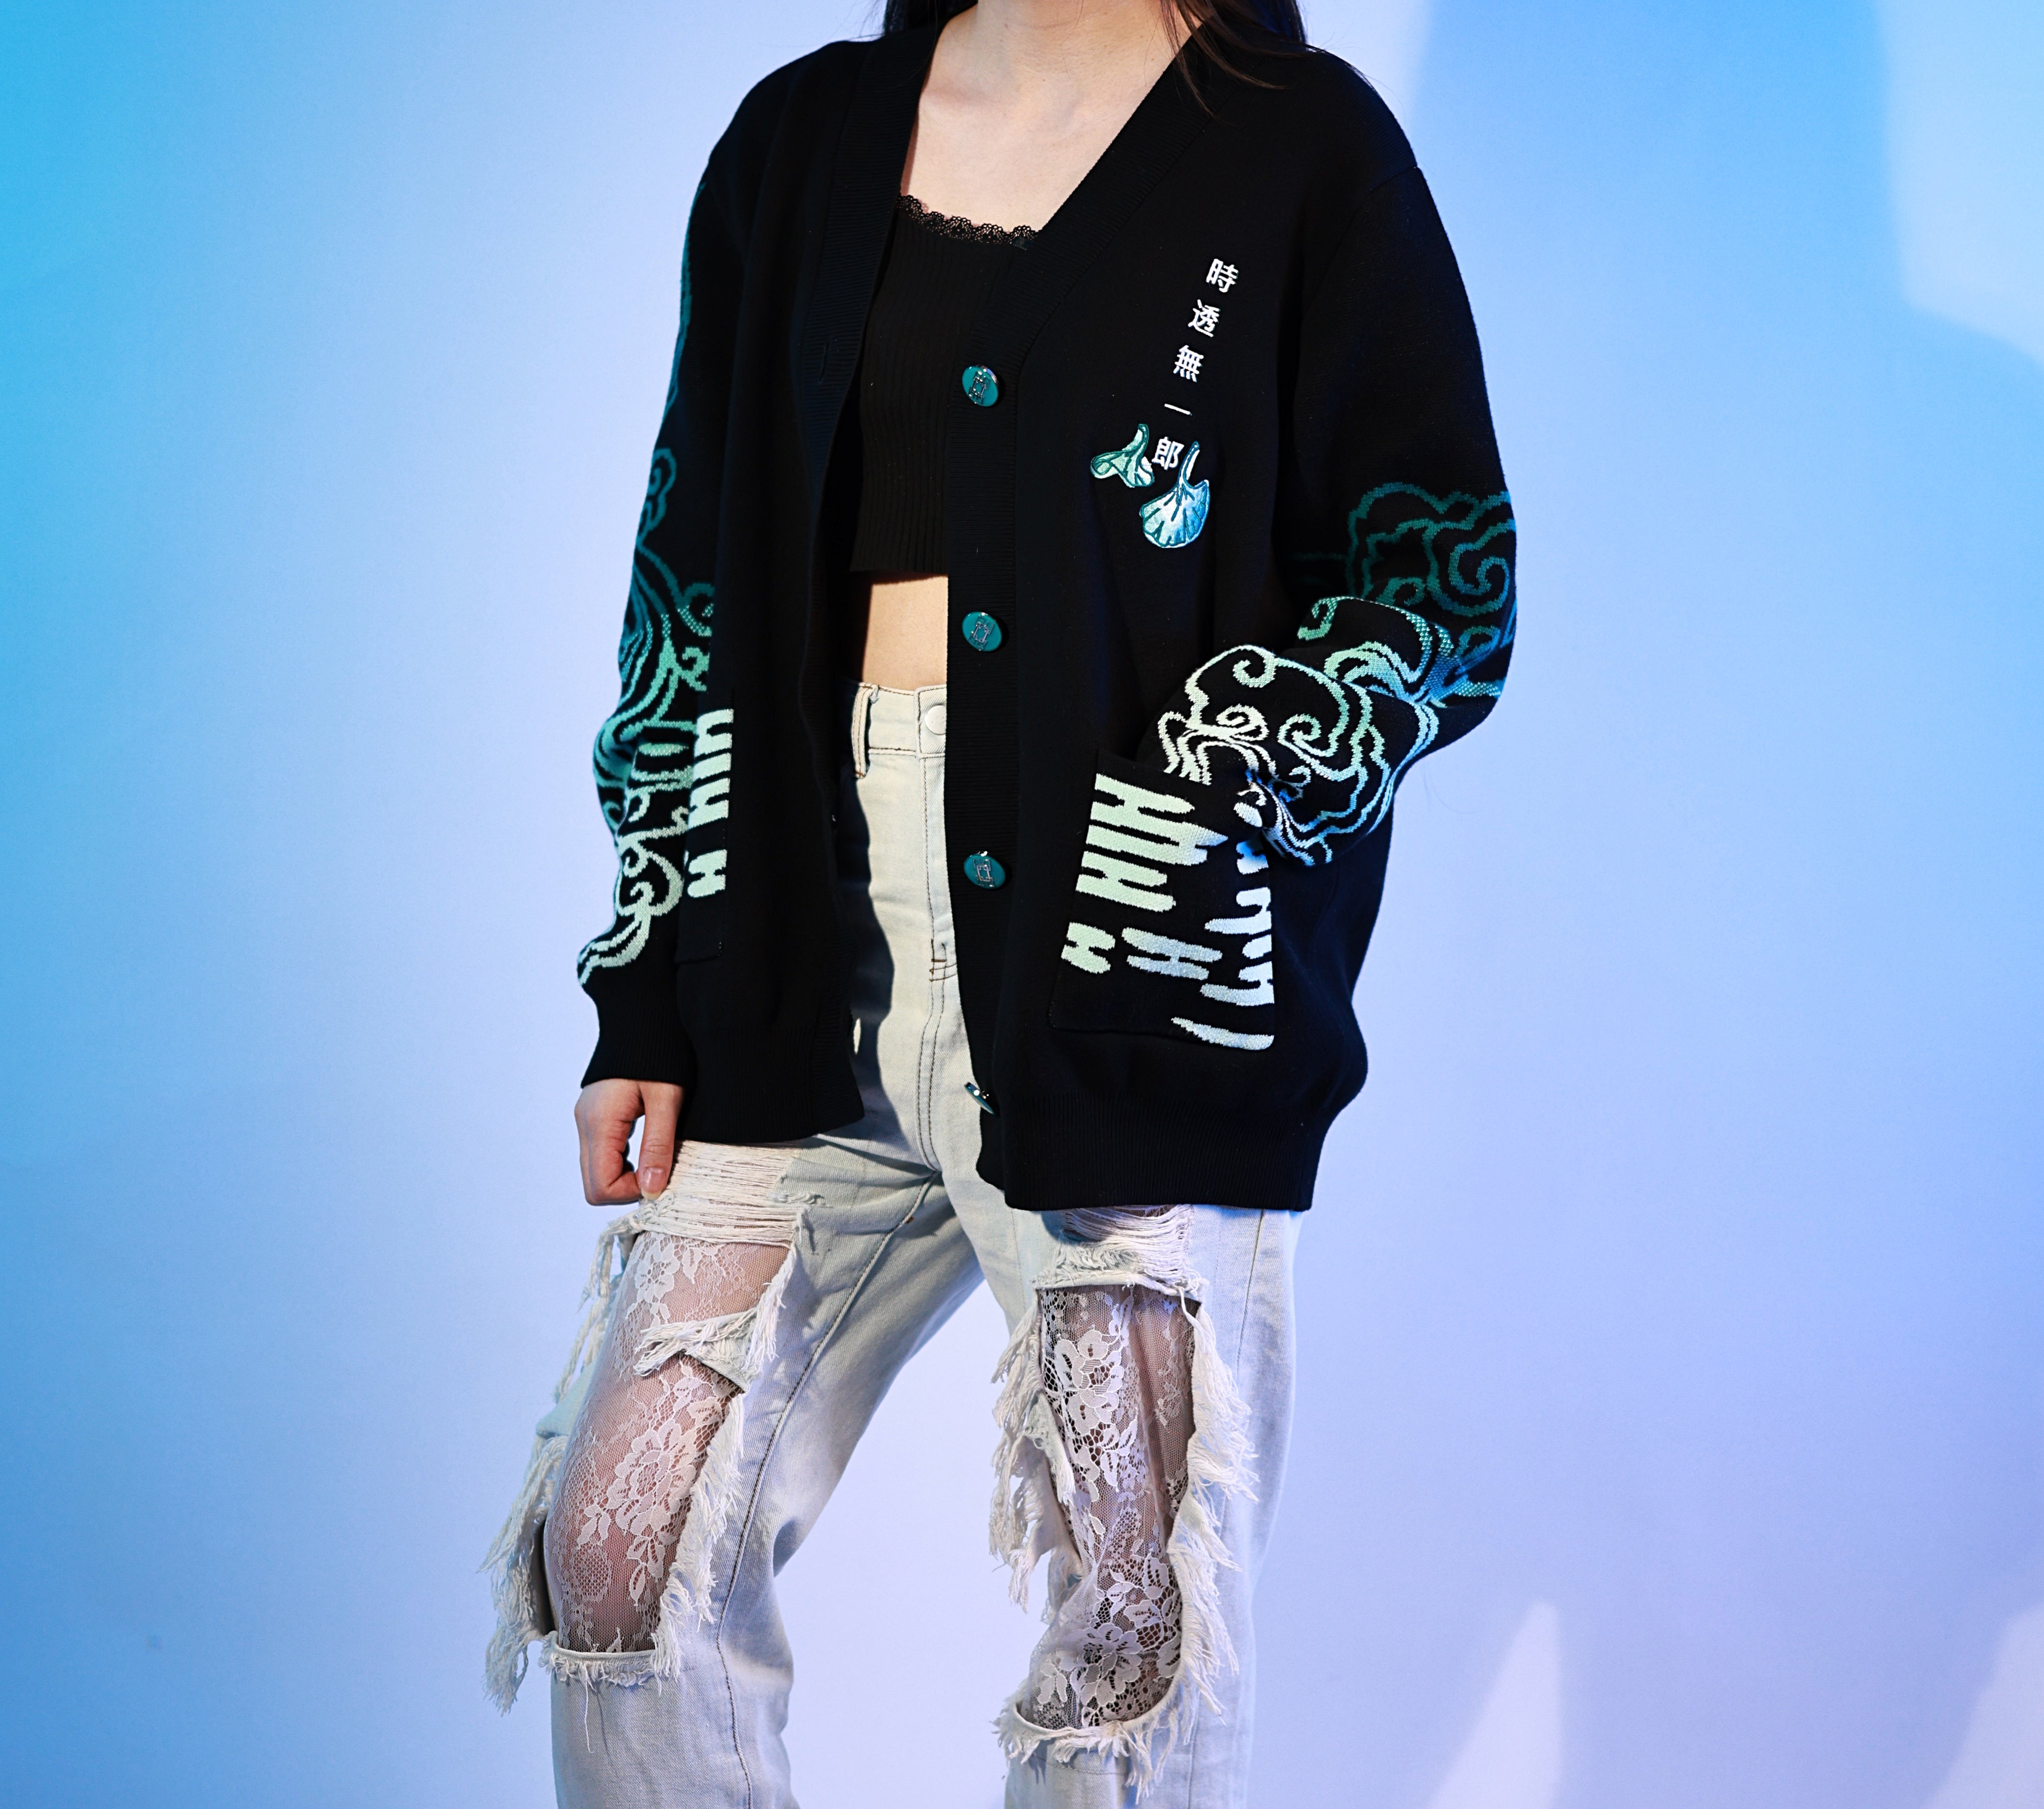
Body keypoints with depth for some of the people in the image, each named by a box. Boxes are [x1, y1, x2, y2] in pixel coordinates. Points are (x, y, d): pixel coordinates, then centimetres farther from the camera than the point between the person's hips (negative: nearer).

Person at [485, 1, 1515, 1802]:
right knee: (617, 1544, 3)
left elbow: (1441, 583, -1)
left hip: (1140, 981, -4)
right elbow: (692, 574, 16)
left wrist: (1194, 822, -16)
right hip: (811, 953, 4)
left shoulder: (1306, 145, 2)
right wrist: (649, 986, 10)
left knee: (1138, 1629, -1)